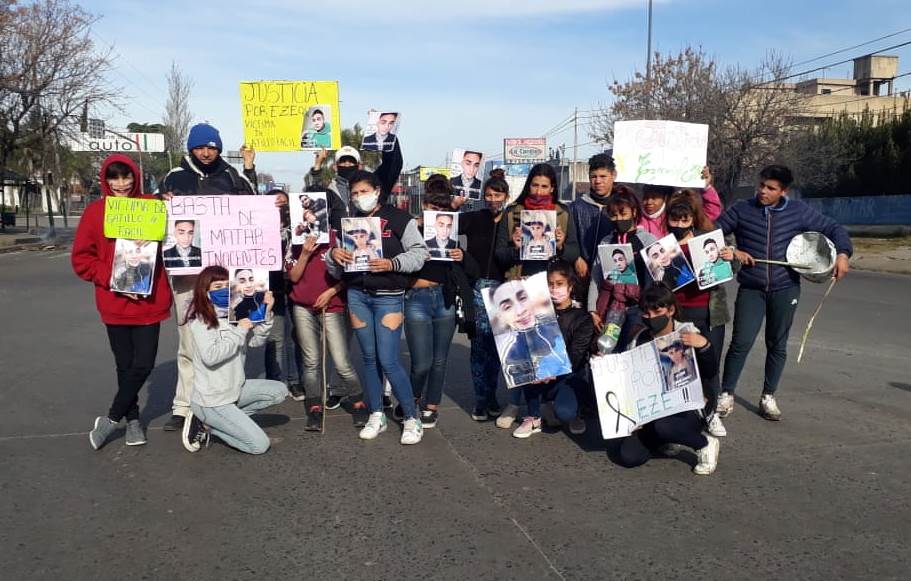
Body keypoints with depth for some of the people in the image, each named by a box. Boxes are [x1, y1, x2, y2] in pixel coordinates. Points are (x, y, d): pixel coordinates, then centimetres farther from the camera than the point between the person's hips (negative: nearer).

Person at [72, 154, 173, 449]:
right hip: (115, 302, 0)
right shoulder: (94, 212, -1)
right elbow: (81, 259, 0)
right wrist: (112, 280, -12)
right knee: (126, 365, 10)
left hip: (150, 300, 0)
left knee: (143, 364, -2)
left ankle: (111, 419, 17)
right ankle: (132, 419, 29)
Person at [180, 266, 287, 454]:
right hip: (211, 400, -8)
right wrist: (239, 331, -22)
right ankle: (206, 423, 5)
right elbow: (210, 356, -28)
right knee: (259, 445, -11)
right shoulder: (200, 321, -15)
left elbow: (256, 341, 3)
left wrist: (266, 313, -9)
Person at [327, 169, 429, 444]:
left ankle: (412, 419, 6)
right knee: (369, 358, 9)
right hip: (357, 295, 5)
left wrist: (392, 263, -19)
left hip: (388, 297, -4)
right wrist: (333, 255, -7)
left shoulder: (399, 218, -1)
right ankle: (376, 416, 21)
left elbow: (419, 252, -5)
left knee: (388, 360, -8)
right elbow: (336, 270, 15)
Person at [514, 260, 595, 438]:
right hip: (543, 376, 4)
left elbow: (574, 357, -16)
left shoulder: (582, 318, -5)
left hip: (571, 375, -3)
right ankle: (533, 418, -12)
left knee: (564, 412, -33)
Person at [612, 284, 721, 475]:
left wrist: (704, 345, -29)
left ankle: (705, 444, -6)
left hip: (687, 409, -4)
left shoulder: (687, 334, -5)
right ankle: (665, 439, 14)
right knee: (627, 456, -17)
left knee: (660, 425, -38)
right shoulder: (640, 340, 4)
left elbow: (710, 373, -12)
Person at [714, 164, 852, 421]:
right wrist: (732, 251, -13)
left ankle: (768, 397, 24)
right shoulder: (742, 210, -2)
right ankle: (726, 394, 7)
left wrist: (843, 254, -8)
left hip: (785, 288, 2)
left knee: (777, 345, 10)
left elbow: (833, 228, 8)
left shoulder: (799, 211, 2)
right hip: (751, 289, -2)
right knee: (741, 343, -8)